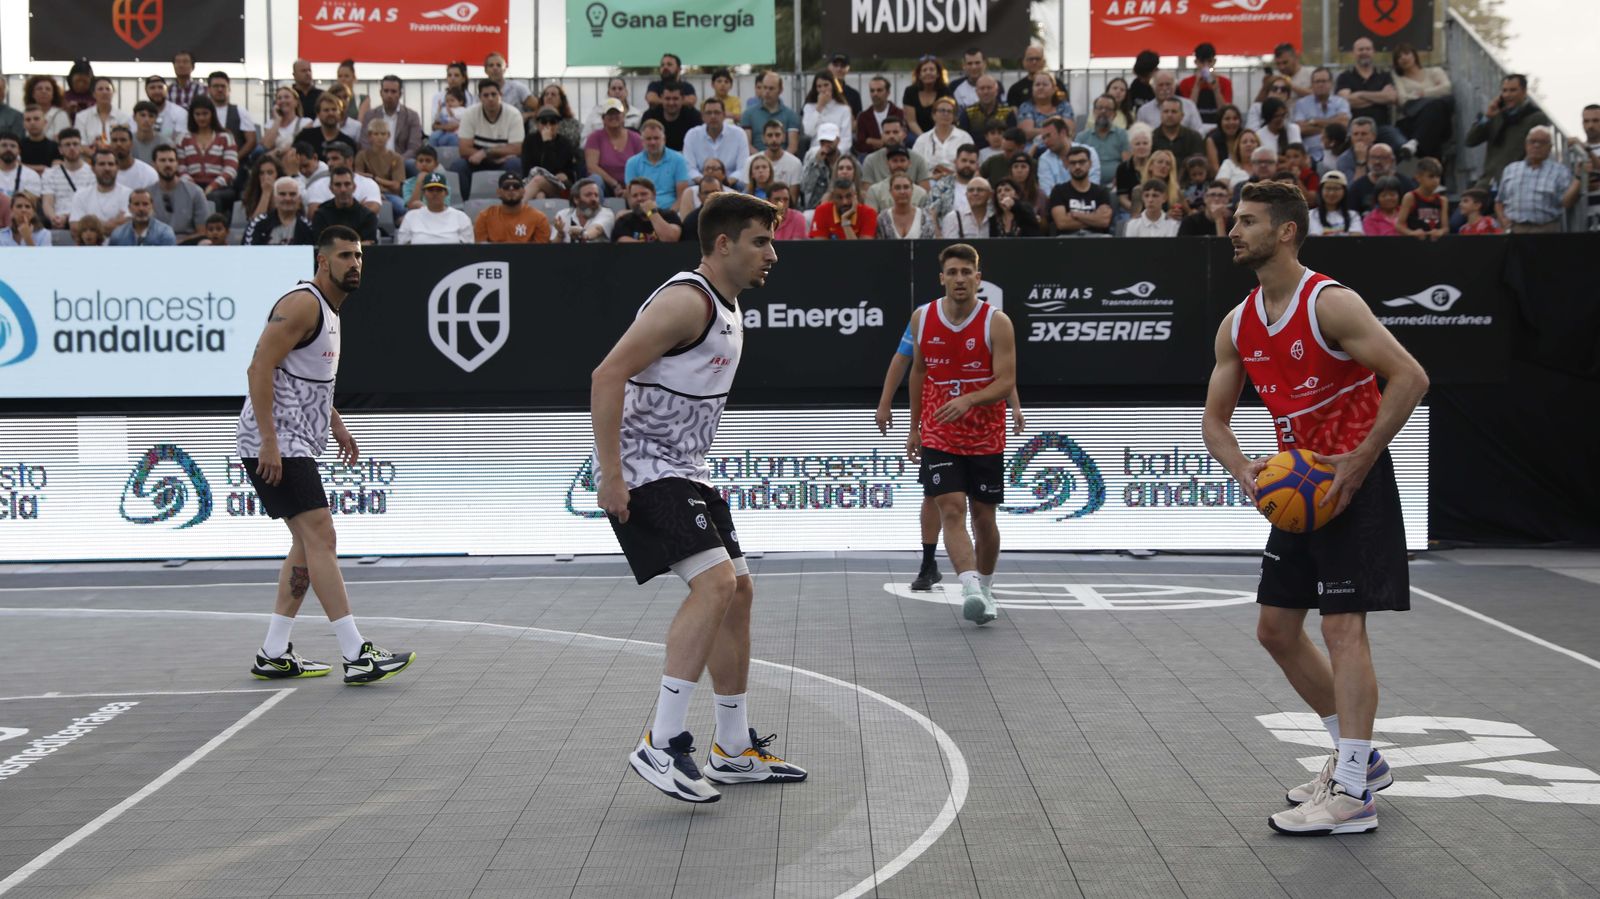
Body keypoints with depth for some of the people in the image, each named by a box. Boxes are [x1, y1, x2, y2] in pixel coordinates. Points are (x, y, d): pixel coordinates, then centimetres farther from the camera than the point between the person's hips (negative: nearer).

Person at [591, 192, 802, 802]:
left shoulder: (727, 309, 14)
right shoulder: (687, 300, -17)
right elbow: (608, 375, -23)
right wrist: (610, 475, -26)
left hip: (684, 470, 11)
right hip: (641, 469, -11)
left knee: (737, 593, 12)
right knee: (716, 582, -23)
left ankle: (735, 751, 22)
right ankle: (661, 745, -21)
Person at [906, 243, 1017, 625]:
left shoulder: (996, 322, -10)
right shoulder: (922, 317, 0)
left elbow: (1006, 382, -15)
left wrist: (968, 400, -33)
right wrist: (914, 427, 17)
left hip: (986, 439, -1)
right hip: (938, 437, 1)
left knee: (983, 517, 9)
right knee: (952, 511, -16)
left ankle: (986, 586, 31)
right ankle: (970, 588, -27)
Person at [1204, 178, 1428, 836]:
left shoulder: (1331, 303, -16)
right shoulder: (1238, 325, 7)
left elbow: (1409, 378, -22)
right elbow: (1215, 418, 14)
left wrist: (1355, 467, -22)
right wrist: (1243, 469, -7)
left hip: (1355, 481, -8)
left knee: (1343, 627, -13)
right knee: (1276, 629, 11)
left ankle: (1352, 795, -11)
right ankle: (1358, 756, 24)